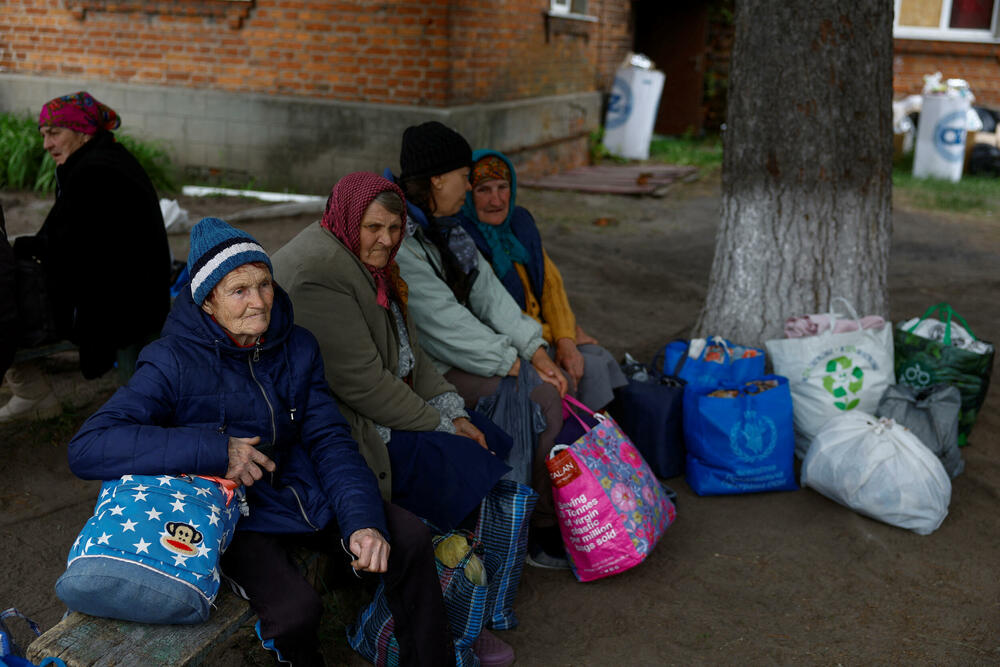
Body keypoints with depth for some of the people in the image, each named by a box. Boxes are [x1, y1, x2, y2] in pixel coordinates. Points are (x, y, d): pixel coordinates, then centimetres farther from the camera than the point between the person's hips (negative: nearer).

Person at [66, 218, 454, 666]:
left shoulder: (297, 347, -1)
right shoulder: (175, 363, -17)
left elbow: (329, 441, -2)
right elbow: (86, 448, -27)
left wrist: (363, 521, -20)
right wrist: (217, 452, -32)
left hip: (305, 492, 5)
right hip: (236, 517, -5)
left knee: (410, 538, -8)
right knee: (296, 610, -29)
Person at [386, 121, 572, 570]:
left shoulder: (444, 228, 11)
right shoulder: (399, 239, -20)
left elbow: (488, 291, 4)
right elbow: (443, 320, -23)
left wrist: (536, 352, -5)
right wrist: (514, 365, -18)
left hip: (462, 353, 9)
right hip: (432, 372, -9)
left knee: (556, 381, -4)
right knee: (543, 399, -18)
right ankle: (540, 532, -6)